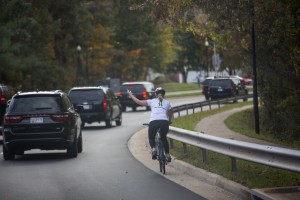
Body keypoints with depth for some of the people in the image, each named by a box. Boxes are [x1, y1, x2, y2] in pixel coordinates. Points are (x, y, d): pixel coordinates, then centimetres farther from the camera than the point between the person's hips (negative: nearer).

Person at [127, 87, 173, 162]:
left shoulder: (152, 101, 17)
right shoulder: (167, 102, 21)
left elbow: (139, 102, 12)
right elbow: (170, 114, 34)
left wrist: (131, 95, 26)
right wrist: (169, 121, 54)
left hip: (153, 122, -1)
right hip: (164, 122, 1)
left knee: (151, 138, 22)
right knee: (164, 138, 27)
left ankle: (153, 149, -7)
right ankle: (167, 155, 22)